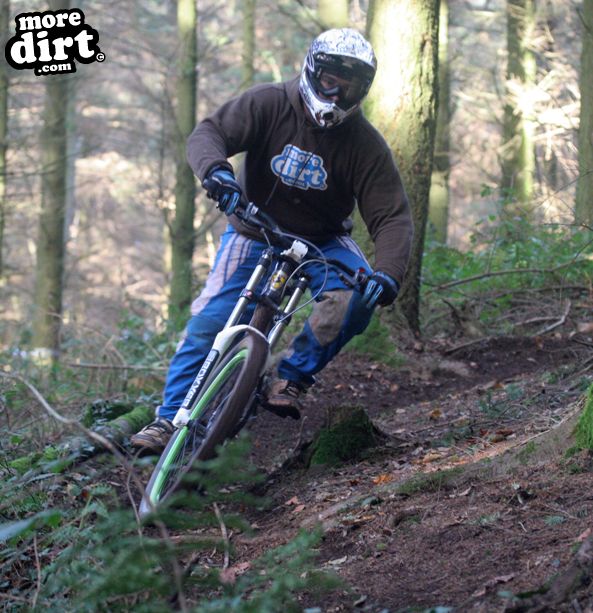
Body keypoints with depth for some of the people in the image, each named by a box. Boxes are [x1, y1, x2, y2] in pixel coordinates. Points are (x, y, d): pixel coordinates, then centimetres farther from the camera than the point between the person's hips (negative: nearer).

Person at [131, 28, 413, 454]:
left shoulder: (366, 145, -13)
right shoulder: (270, 104, -13)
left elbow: (392, 216, -17)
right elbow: (209, 133, -20)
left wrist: (388, 274, -35)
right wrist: (215, 168, -45)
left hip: (322, 241, 1)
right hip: (256, 231, -1)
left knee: (358, 295, -29)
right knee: (209, 322, -16)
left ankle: (294, 375, -13)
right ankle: (171, 418, -5)